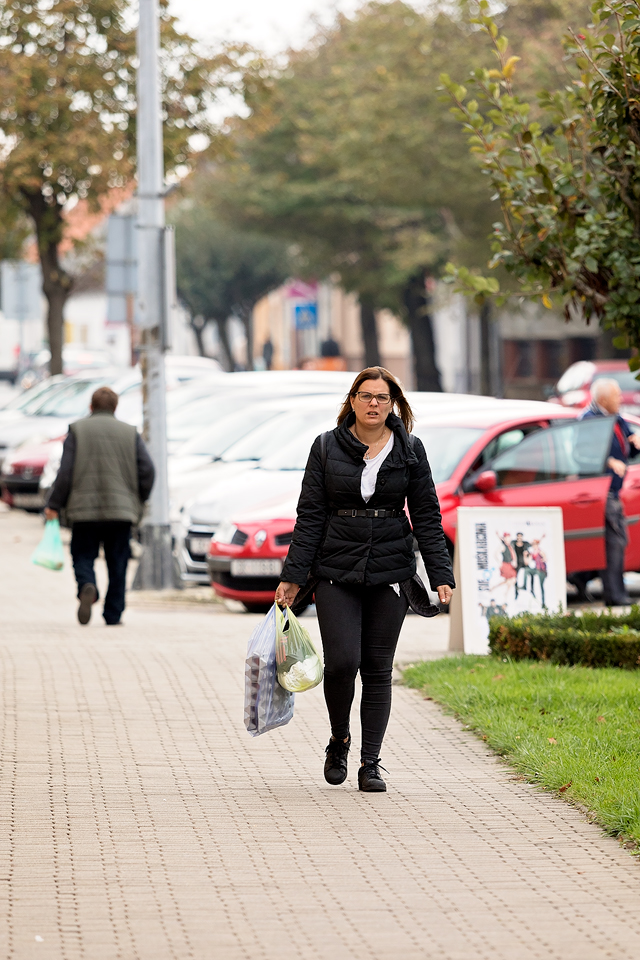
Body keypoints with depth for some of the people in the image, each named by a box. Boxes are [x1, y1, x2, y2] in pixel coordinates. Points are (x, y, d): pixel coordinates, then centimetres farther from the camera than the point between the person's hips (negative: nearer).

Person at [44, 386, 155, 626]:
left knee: (83, 557, 6)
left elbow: (65, 472, -5)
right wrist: (138, 500, 15)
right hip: (121, 511, 1)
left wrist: (54, 504, 1)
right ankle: (113, 615, 7)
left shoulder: (77, 430, 1)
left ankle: (87, 587, -24)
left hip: (84, 509, -1)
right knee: (117, 565, 8)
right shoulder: (130, 433, 6)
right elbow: (147, 470, 0)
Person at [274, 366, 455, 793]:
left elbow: (427, 516, 5)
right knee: (342, 661, -13)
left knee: (378, 668, 2)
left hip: (390, 573, 1)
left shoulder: (410, 450, 4)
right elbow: (310, 515, 3)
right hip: (336, 571, -1)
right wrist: (293, 577, -1)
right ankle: (339, 742, 13)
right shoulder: (328, 448, 2)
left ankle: (371, 762, 8)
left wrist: (442, 575, -3)